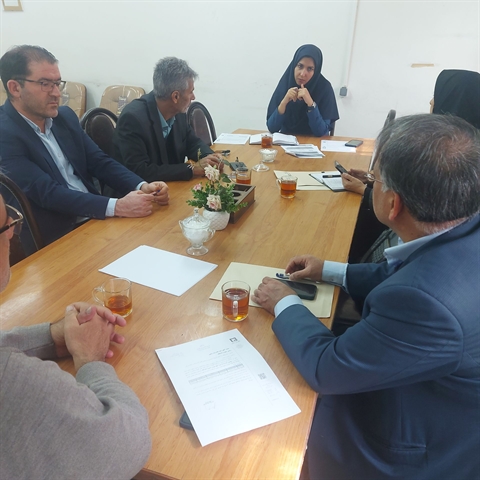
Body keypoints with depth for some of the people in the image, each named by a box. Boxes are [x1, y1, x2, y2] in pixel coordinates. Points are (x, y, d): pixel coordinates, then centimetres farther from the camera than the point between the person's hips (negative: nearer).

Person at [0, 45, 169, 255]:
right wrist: (117, 207, -30)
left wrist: (142, 186, -12)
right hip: (52, 239, -6)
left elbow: (99, 162, 6)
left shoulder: (65, 116, 8)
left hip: (95, 218, 7)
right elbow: (47, 193, -21)